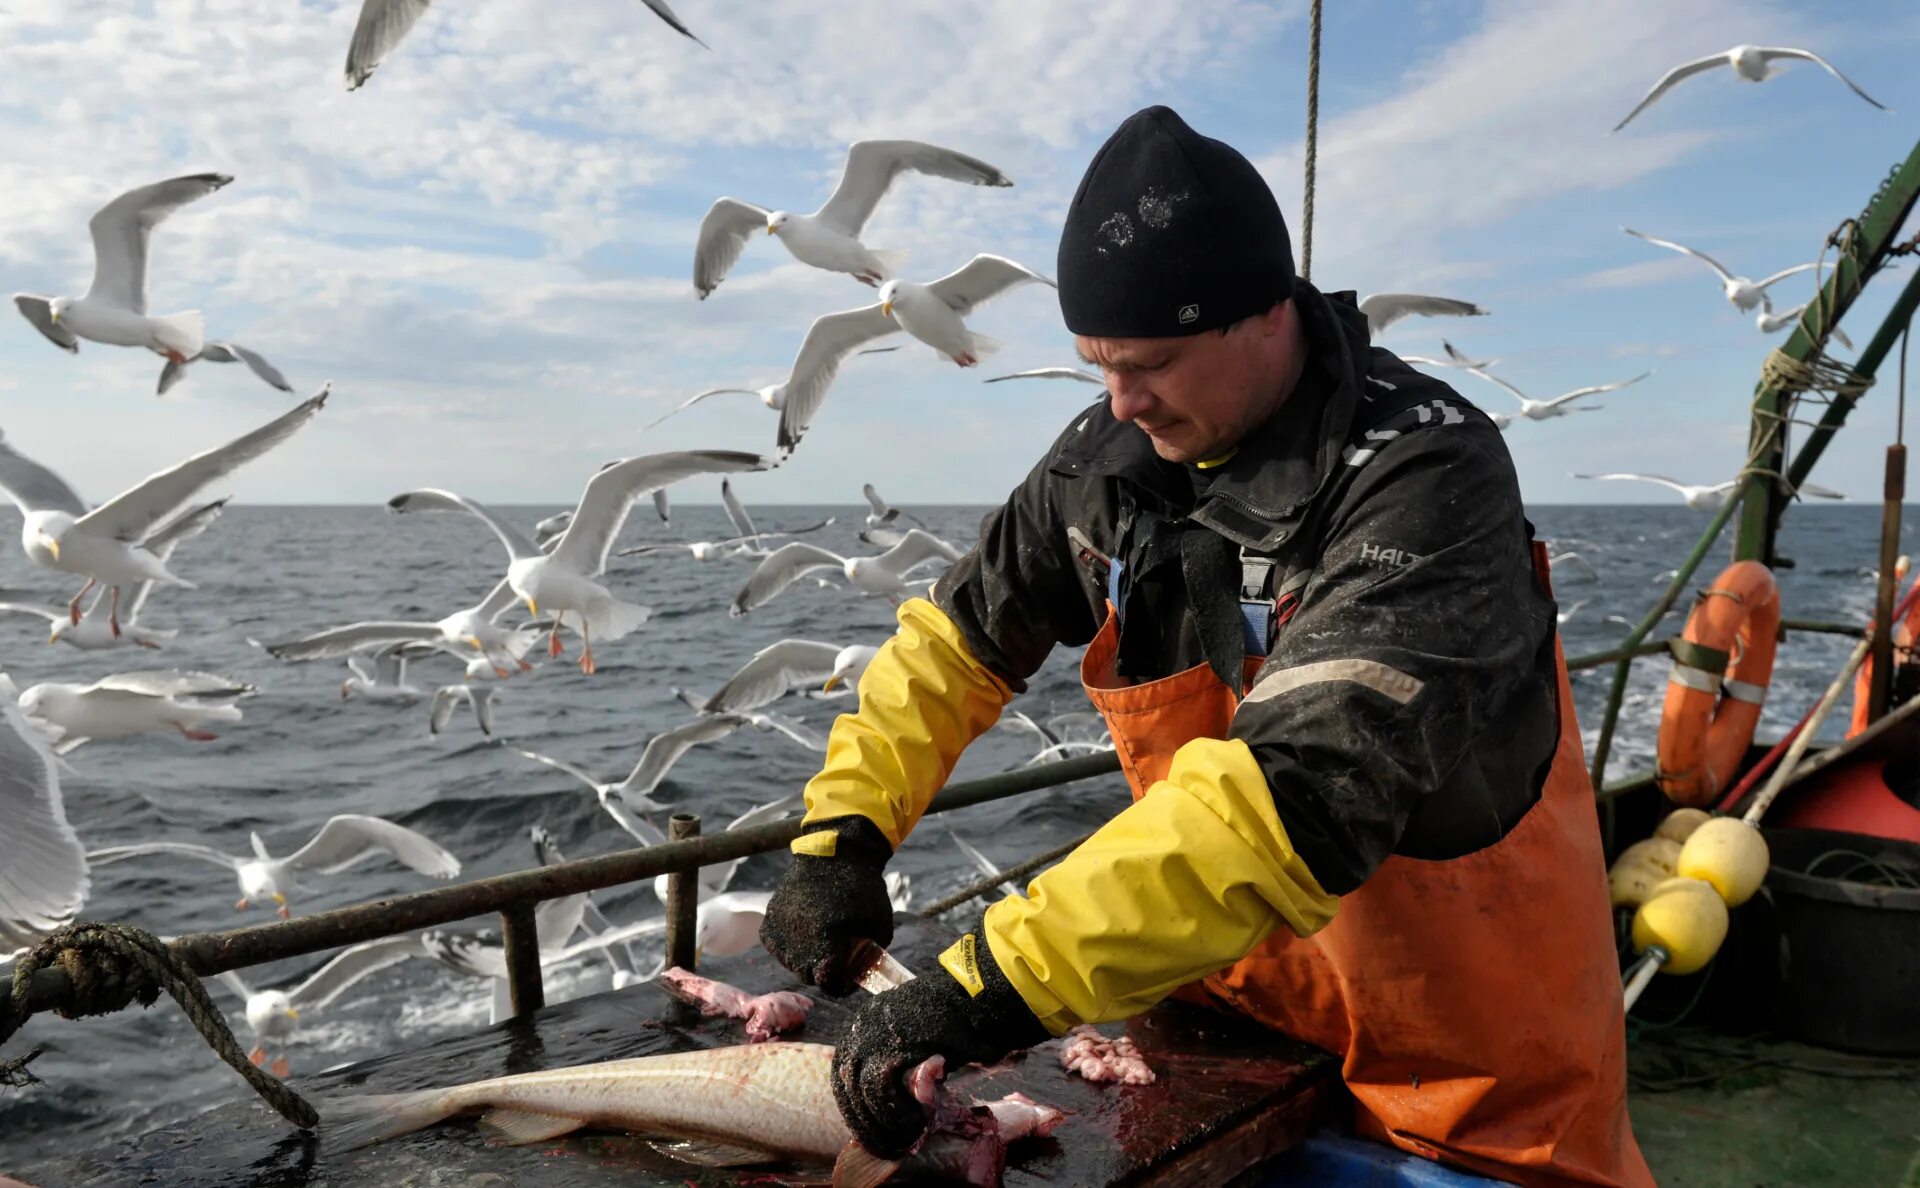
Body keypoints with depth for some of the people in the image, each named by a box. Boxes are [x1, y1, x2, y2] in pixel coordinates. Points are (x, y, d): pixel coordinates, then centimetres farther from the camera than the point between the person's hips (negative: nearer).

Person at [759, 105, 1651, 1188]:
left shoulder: (1425, 479, -29)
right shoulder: (1111, 458, -9)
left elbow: (1302, 788, -41)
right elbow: (963, 631, 2)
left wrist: (993, 986, -45)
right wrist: (841, 834, -11)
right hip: (1226, 988, 5)